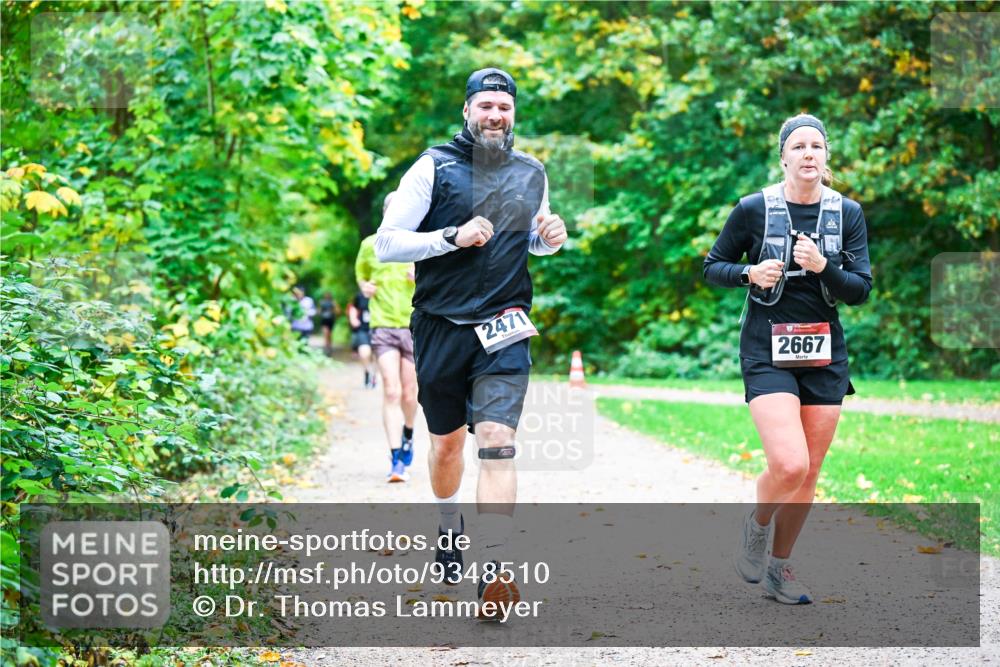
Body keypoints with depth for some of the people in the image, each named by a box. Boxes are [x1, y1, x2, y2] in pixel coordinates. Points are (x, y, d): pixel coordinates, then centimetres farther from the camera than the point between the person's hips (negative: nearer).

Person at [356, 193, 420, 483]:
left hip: (415, 327, 1)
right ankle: (396, 461, -16)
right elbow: (361, 275, 25)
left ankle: (407, 437, 40)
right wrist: (365, 286, 3)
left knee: (409, 395, 7)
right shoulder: (370, 245, 6)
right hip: (383, 326, 0)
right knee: (391, 391, -14)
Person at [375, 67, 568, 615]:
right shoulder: (434, 167, -3)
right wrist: (453, 236, -19)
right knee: (446, 441, 14)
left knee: (496, 441, -15)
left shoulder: (532, 174, 8)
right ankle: (450, 528, 43)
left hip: (504, 330, 1)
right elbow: (386, 243, -7)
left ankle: (494, 570, -20)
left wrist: (552, 238, 3)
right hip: (440, 326, -1)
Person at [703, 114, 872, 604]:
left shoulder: (848, 213, 3)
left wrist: (822, 267, -18)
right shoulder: (754, 209, -4)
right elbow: (713, 267, 5)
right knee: (789, 464, -19)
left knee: (808, 472, 6)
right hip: (768, 353, -4)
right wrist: (750, 273, -14)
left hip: (824, 353, 4)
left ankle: (779, 565, 25)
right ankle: (755, 526, 12)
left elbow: (860, 291, 0)